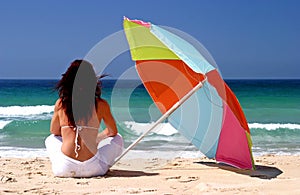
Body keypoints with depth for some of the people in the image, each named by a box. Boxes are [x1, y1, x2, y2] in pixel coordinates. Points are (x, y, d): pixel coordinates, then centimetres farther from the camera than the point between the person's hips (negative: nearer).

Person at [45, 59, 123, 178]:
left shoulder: (60, 103, 2)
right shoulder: (101, 104, -1)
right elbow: (113, 132, 17)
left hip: (64, 169, 1)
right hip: (92, 169, -1)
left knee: (50, 139, 35)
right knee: (117, 139, 26)